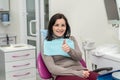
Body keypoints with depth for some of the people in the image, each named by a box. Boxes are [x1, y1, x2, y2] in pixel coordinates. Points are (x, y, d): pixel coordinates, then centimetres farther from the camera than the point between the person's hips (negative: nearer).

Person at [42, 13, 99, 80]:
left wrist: (69, 50, -17)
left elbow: (79, 57, 6)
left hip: (80, 70, 5)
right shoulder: (46, 44, 4)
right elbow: (52, 68, -6)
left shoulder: (71, 39, 19)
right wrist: (77, 73, -14)